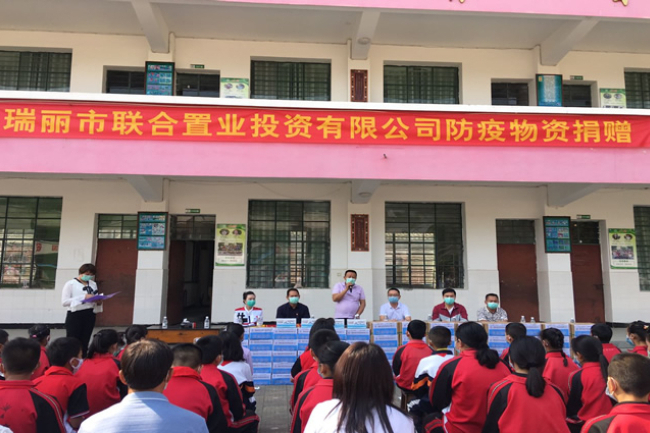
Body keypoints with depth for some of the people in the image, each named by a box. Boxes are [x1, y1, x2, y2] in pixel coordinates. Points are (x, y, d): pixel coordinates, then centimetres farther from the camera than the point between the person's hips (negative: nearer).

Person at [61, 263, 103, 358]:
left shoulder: (93, 284, 10)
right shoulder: (71, 284, -5)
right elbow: (64, 301, -14)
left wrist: (98, 302, -3)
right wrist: (83, 297, -20)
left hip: (89, 315, 5)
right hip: (75, 315, -5)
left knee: (84, 342, 11)